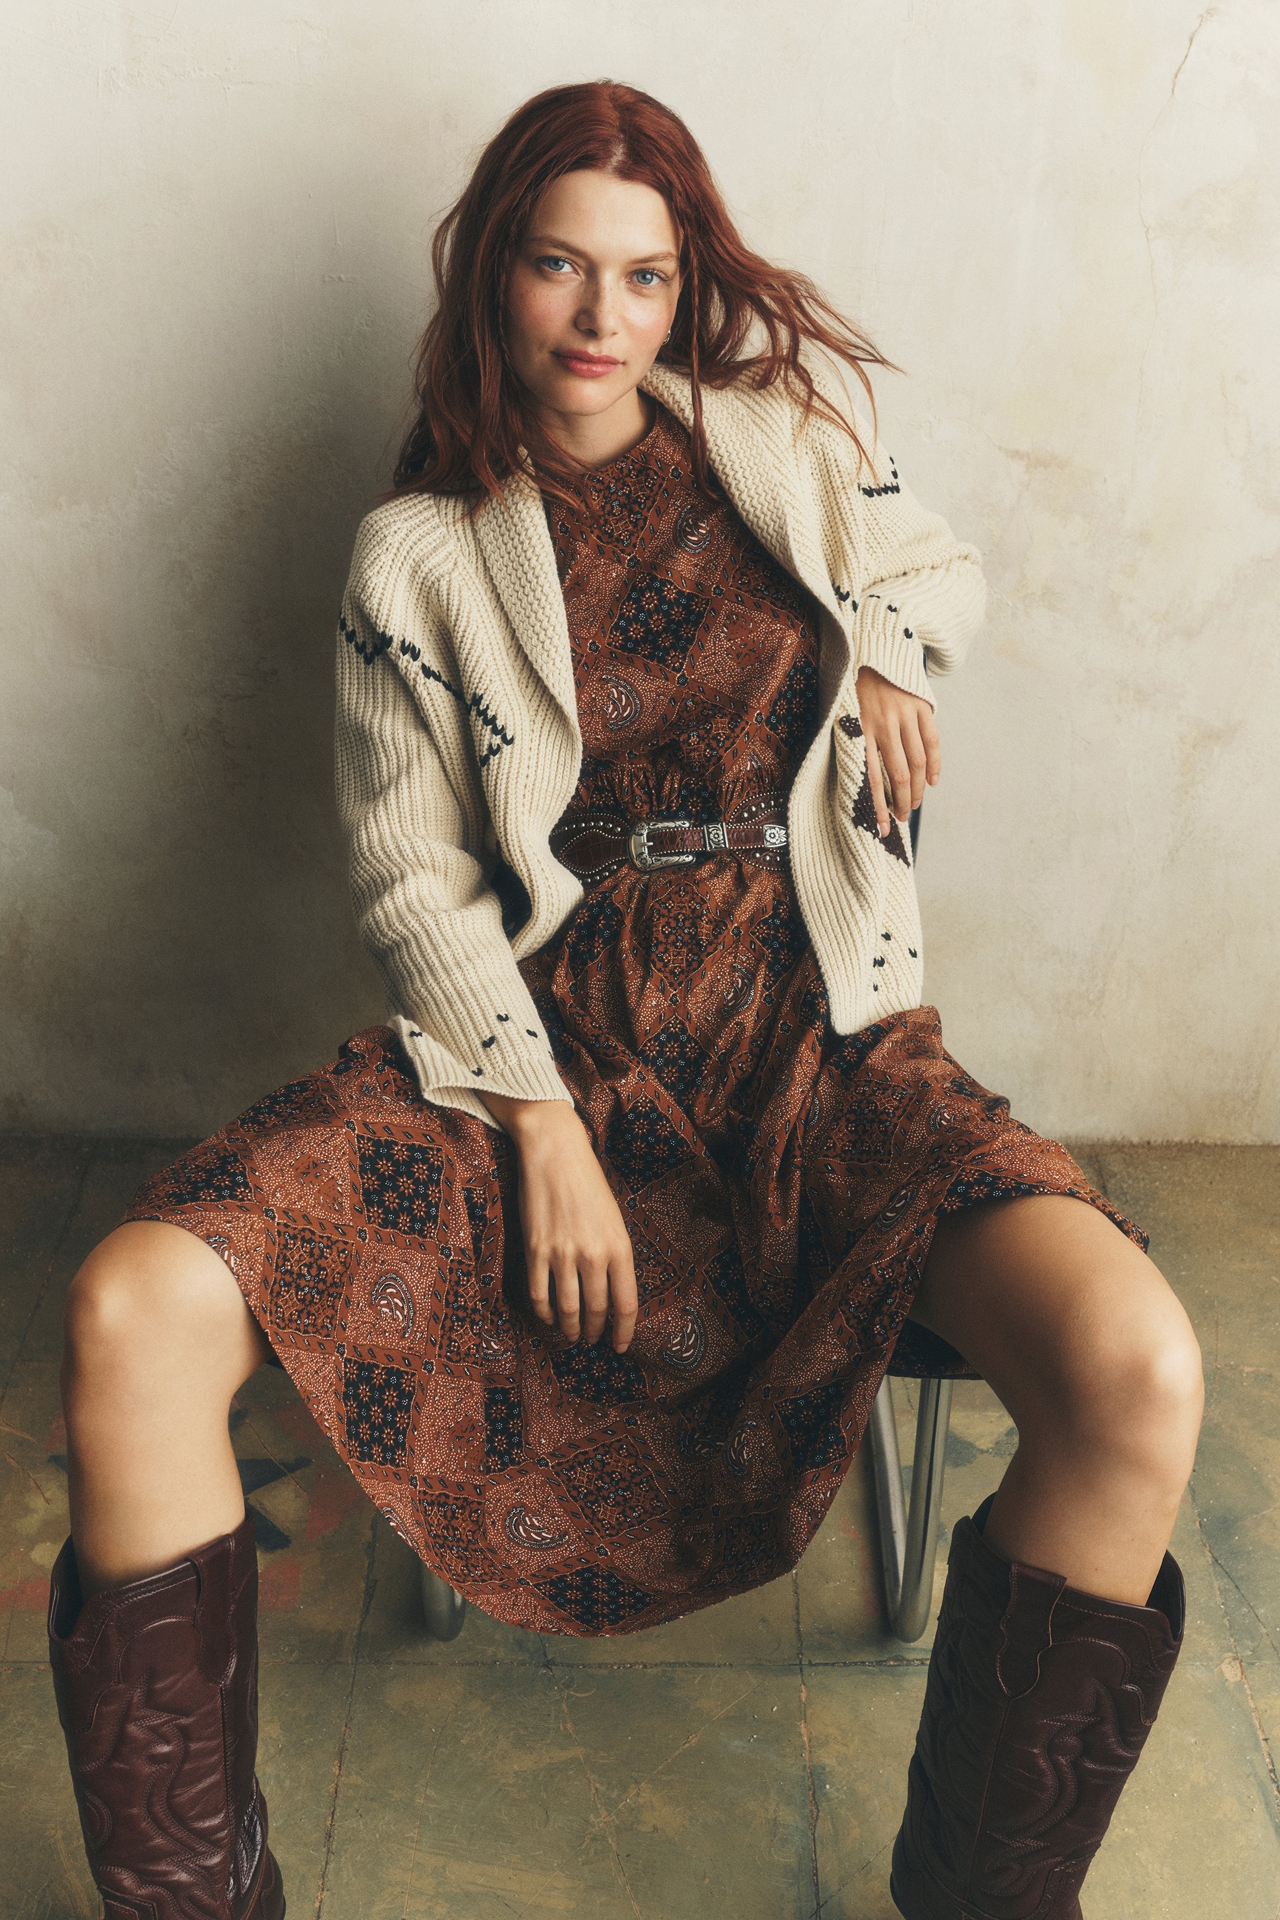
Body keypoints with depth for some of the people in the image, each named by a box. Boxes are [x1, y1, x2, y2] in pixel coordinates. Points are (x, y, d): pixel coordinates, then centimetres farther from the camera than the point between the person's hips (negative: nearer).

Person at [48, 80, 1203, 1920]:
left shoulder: (784, 424, 10)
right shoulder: (419, 557, 5)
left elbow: (942, 563, 29)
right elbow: (412, 878, 1)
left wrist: (887, 651, 5)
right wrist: (546, 1129, -11)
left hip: (811, 1027, 1)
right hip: (534, 1029, 0)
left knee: (1137, 1370, -27)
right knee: (132, 1312, -24)